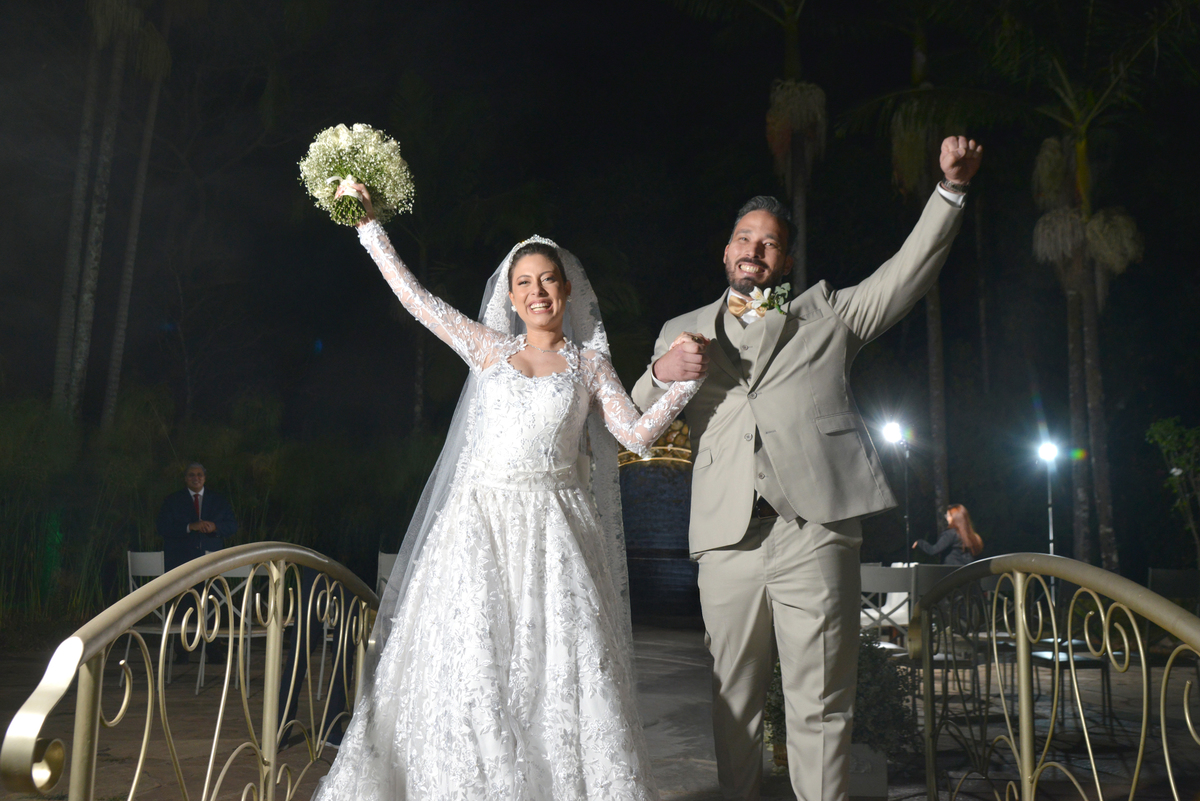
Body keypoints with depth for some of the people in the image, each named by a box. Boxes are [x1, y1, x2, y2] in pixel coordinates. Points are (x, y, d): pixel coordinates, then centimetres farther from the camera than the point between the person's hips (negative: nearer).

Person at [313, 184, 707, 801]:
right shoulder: (489, 348, 14)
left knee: (561, 669, -8)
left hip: (554, 532, -1)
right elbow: (414, 297, 16)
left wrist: (684, 381, -7)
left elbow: (637, 434, 4)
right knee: (474, 667, -5)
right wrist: (369, 225, 19)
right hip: (484, 523, 1)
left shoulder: (587, 361, 12)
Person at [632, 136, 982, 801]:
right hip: (728, 539, 2)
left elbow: (909, 270, 11)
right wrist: (658, 374, -2)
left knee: (819, 706, 1)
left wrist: (951, 186, -1)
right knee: (733, 702, 9)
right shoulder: (684, 332, 22)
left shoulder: (827, 314, 20)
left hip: (813, 533, -1)